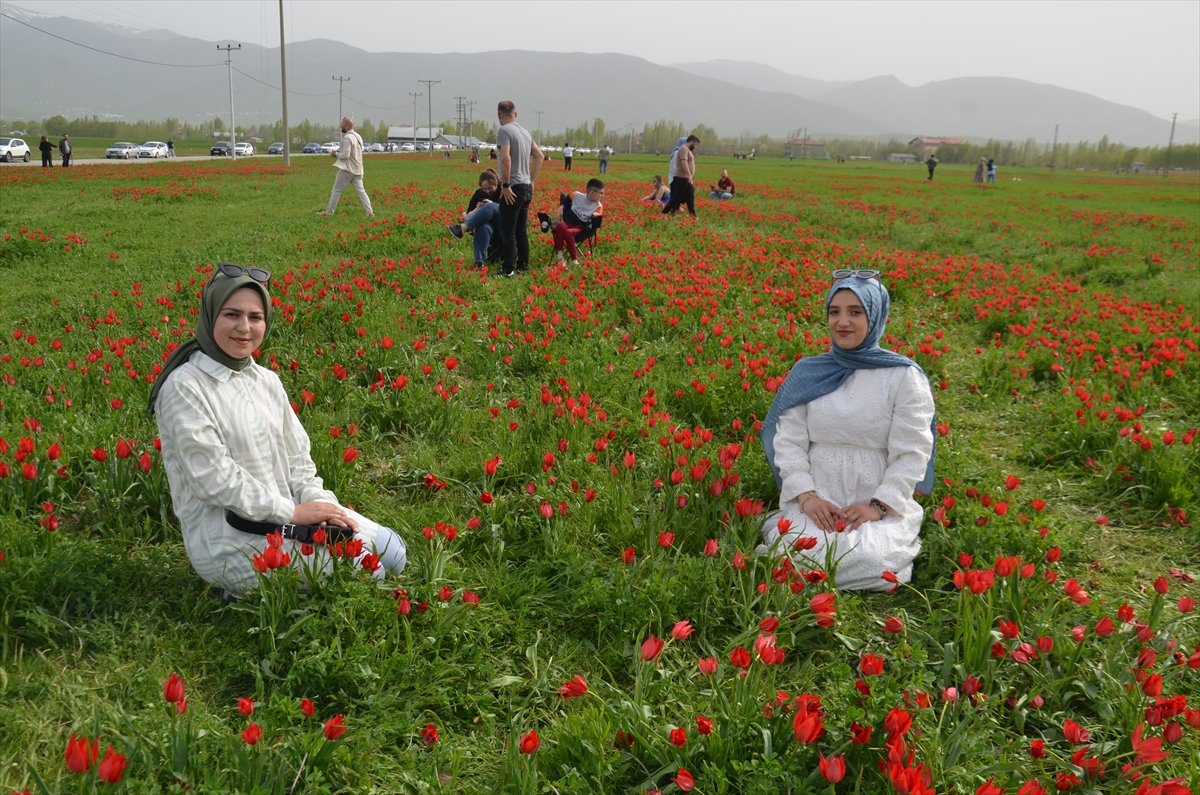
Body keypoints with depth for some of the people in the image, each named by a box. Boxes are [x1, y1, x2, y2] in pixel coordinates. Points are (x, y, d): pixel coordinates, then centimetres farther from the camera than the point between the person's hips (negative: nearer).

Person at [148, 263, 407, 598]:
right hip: (225, 535, -8)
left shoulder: (267, 381, 11)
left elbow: (296, 455, 12)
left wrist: (317, 501, -8)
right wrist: (292, 512, -17)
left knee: (391, 550, 0)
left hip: (287, 514, 8)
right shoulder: (185, 387, -12)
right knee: (364, 570, -20)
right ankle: (249, 595, -2)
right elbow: (213, 476, -17)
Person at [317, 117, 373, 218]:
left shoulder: (347, 138, -16)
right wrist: (339, 151, 10)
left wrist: (336, 154, -4)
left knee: (336, 190, 3)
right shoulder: (358, 137, 11)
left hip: (347, 169, -8)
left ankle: (329, 212, 10)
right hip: (357, 170, 8)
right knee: (361, 191, 5)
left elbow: (345, 155, -21)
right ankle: (370, 212, -3)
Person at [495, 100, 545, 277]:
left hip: (512, 189, -8)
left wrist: (506, 185, -18)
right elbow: (539, 156, 22)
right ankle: (523, 264, 21)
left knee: (508, 231, -5)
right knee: (522, 230, 15)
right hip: (527, 187, 8)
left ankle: (509, 269, -5)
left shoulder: (504, 131, -11)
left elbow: (506, 158, -24)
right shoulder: (525, 132, 14)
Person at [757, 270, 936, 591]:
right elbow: (788, 443, 4)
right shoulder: (806, 373, 7)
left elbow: (911, 455, -5)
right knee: (794, 555, -29)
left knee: (866, 563, -30)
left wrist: (878, 506, -16)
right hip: (816, 501, 1)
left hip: (882, 504, -1)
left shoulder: (904, 376, -1)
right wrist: (806, 496, -12)